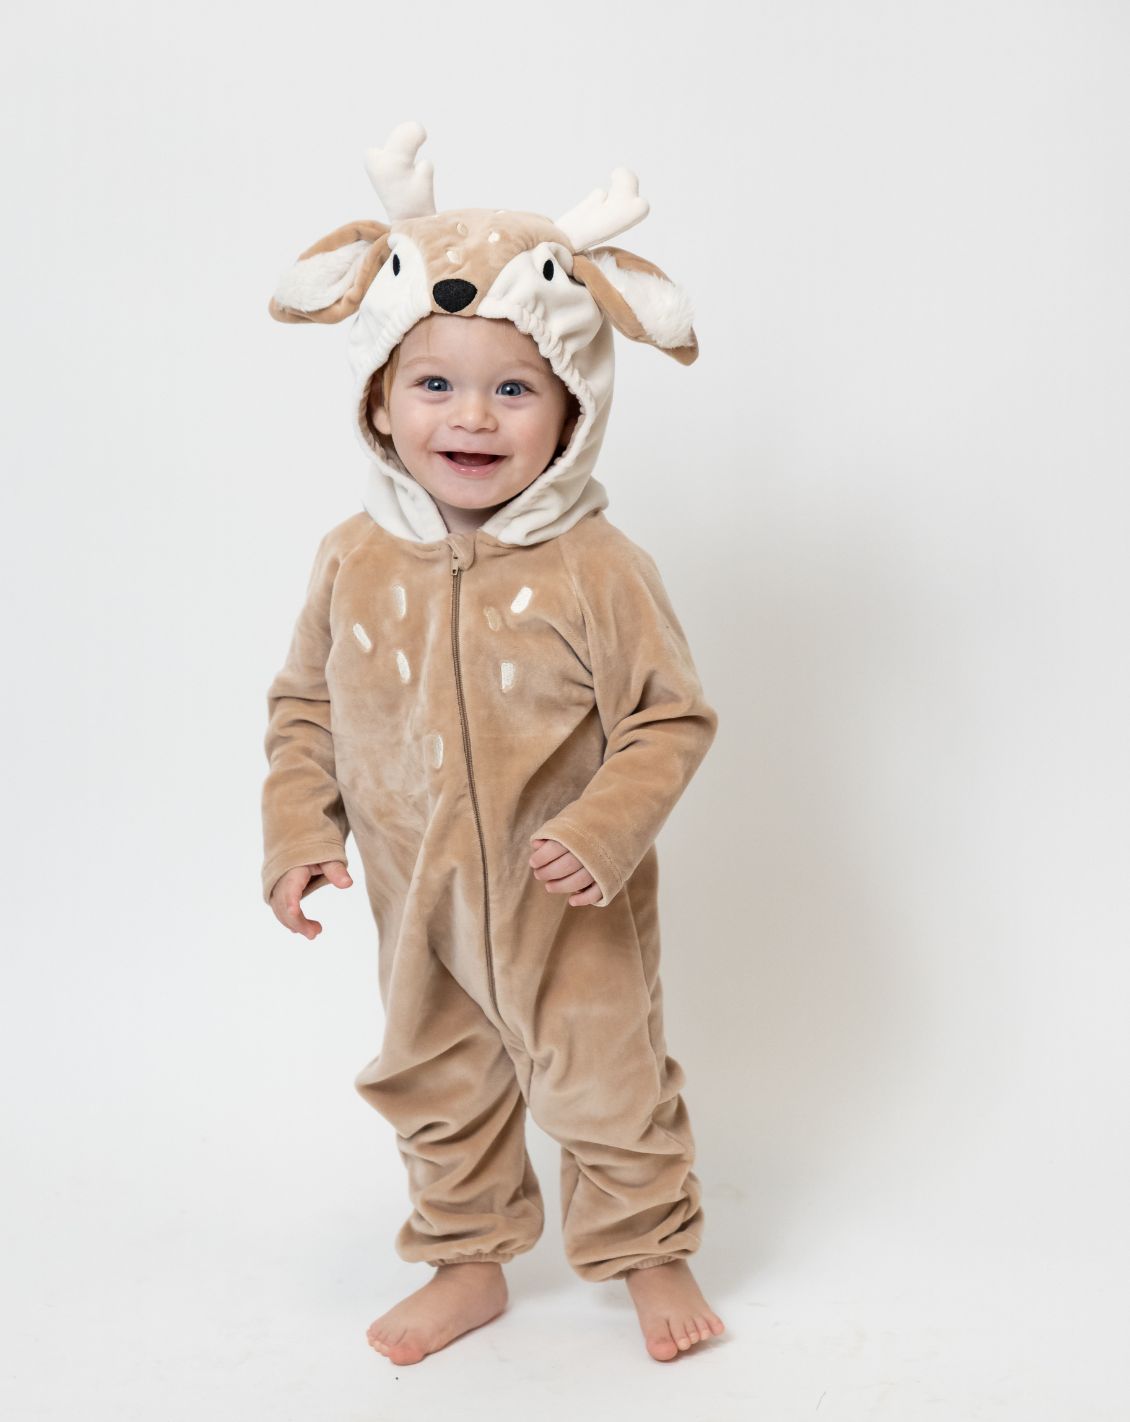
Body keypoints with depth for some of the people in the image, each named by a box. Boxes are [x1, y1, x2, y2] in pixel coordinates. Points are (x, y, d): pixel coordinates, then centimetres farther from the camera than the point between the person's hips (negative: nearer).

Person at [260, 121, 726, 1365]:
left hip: (571, 910, -4)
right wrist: (298, 831, -7)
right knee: (435, 1093, 20)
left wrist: (603, 832, -26)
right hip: (418, 905, 4)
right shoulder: (354, 563, -8)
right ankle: (467, 1266, 43)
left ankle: (651, 1253, 38)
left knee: (608, 1085, 13)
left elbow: (671, 721, -13)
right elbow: (304, 706, 4)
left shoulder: (595, 570, -20)